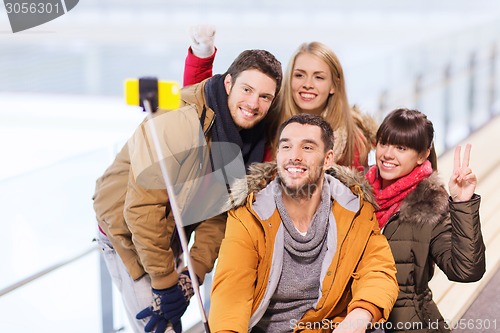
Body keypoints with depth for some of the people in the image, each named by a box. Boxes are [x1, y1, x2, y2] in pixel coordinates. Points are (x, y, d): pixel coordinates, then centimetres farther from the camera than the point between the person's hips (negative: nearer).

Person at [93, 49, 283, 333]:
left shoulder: (252, 141, -7)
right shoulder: (180, 125, -30)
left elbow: (218, 215, -5)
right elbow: (142, 209, -30)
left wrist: (190, 278, -14)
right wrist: (164, 282, -24)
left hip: (170, 237, 7)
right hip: (127, 232, -7)